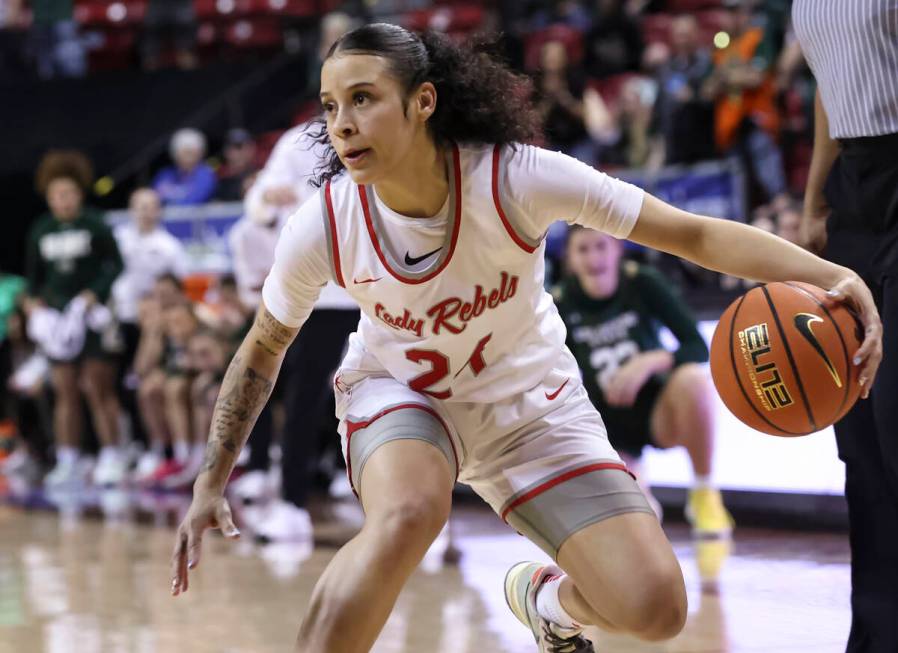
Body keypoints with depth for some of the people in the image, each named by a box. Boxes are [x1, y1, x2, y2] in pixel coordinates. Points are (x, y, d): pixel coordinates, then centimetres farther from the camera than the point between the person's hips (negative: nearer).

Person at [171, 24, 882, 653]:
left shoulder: (518, 178, -30)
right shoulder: (320, 228, -23)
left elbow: (694, 234, -28)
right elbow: (262, 349, -3)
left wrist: (832, 276, -41)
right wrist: (211, 484, -2)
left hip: (524, 396, 1)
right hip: (397, 390, -1)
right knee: (408, 512, -39)